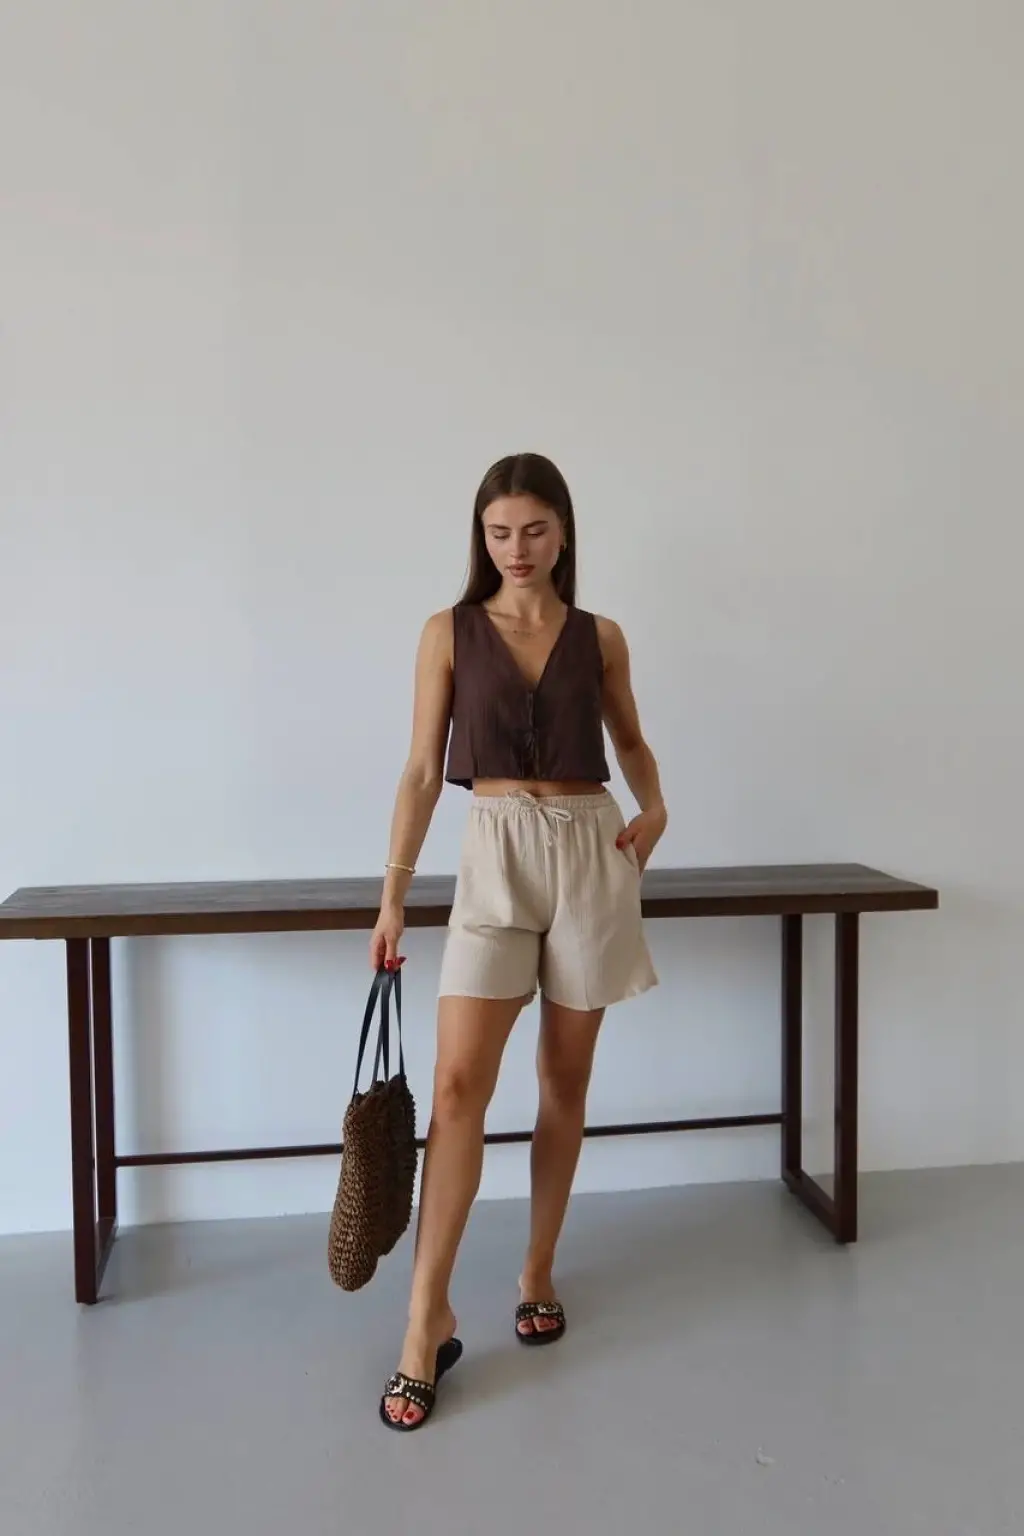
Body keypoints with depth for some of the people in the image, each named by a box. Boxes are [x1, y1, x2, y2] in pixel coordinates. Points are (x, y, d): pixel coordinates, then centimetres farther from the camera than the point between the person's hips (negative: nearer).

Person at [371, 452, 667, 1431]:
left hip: (591, 854, 2)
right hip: (496, 853, -2)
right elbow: (423, 770, 0)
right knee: (459, 1083, -11)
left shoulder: (600, 637, 6)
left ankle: (538, 1272, 27)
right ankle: (428, 1318, -2)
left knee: (564, 1081, 9)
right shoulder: (449, 633, 2)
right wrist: (393, 895, -3)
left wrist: (654, 804, -1)